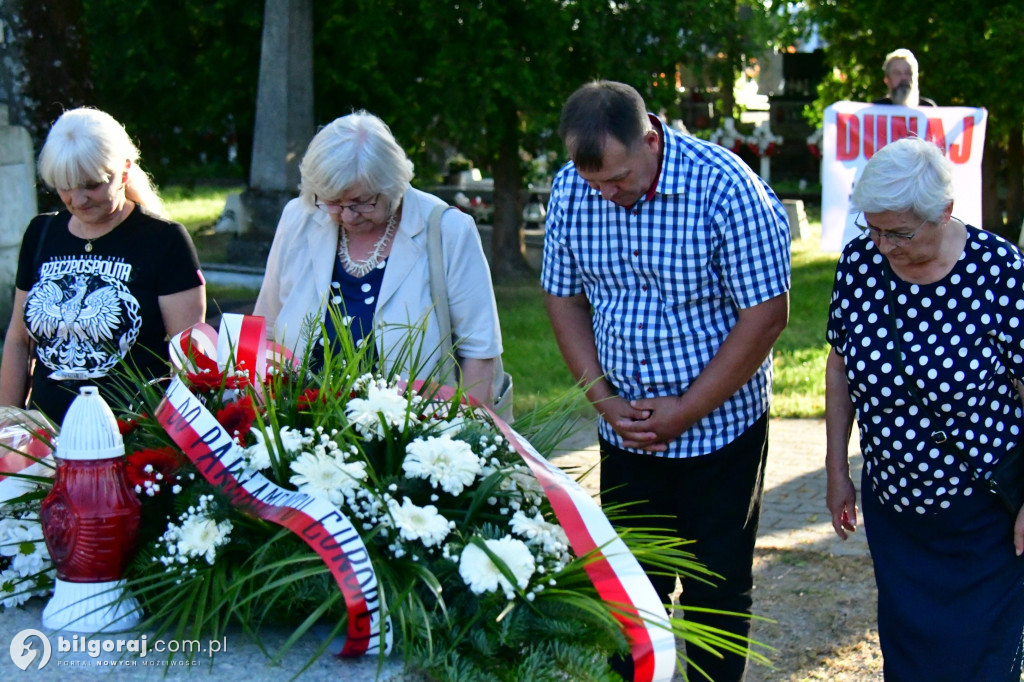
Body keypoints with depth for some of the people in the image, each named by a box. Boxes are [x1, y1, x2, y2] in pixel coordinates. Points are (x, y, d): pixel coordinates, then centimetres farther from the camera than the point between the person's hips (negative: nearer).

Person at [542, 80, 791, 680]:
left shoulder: (725, 189, -20)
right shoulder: (570, 190, -6)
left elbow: (766, 316, -17)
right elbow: (564, 298, 6)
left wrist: (685, 411, -15)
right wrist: (604, 400, -5)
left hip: (720, 424, -4)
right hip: (625, 428, 4)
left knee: (716, 589, 7)